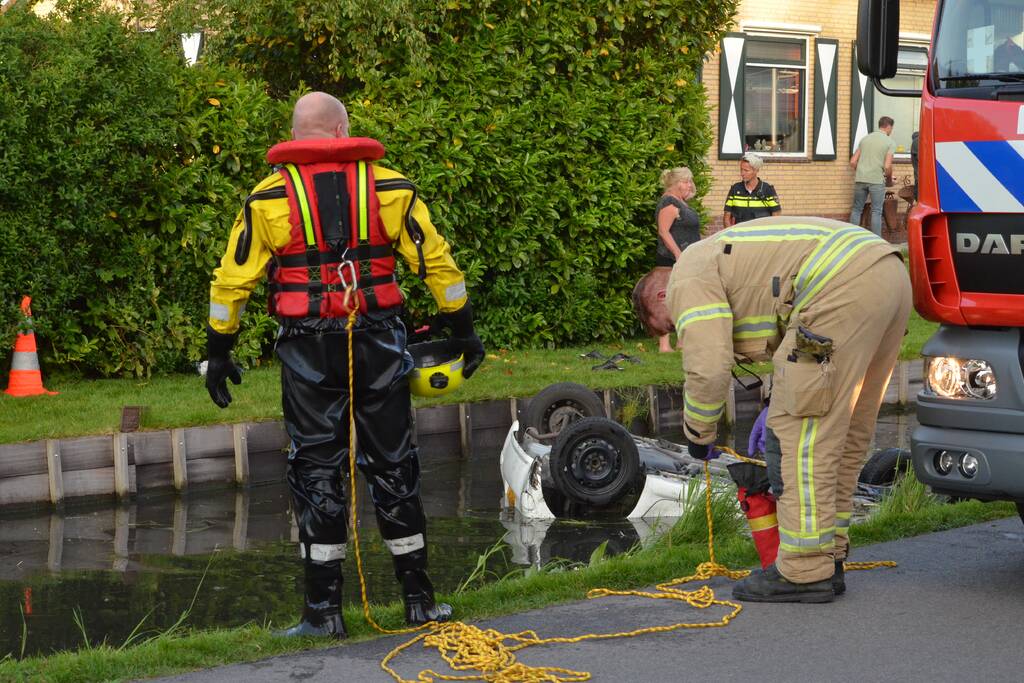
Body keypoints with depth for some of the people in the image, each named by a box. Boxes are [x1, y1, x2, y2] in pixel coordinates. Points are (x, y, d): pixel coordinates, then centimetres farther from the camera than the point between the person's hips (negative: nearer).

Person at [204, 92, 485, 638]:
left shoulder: (269, 198, 0)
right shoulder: (389, 188, 3)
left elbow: (231, 281, 1)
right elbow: (437, 262, 5)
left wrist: (219, 352, 10)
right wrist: (463, 331, 14)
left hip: (308, 348, -1)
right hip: (378, 345, 1)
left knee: (316, 470, 5)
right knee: (392, 465, 11)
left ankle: (323, 609, 4)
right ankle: (419, 597, 16)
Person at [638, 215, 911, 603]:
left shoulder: (688, 280, 5)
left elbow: (708, 368, -6)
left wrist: (698, 435, 10)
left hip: (845, 286, -10)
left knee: (802, 432, -4)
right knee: (843, 435, 17)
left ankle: (805, 572, -3)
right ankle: (828, 561, 22)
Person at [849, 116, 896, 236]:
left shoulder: (865, 138, 13)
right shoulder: (890, 142, -1)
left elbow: (853, 161, 11)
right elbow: (887, 166, -9)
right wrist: (889, 177, 10)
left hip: (860, 178, 4)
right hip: (877, 180, -4)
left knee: (856, 209, 12)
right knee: (876, 212, 2)